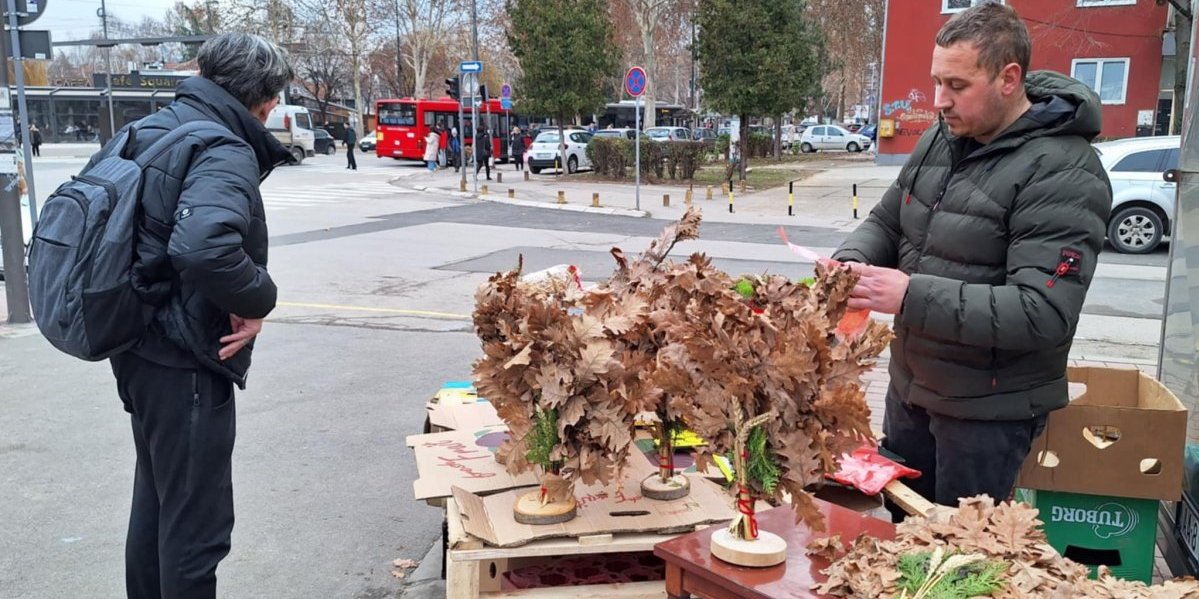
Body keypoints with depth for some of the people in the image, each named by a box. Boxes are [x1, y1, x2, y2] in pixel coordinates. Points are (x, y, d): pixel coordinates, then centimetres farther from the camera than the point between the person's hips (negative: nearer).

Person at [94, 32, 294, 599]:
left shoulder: (143, 131, 8)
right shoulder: (224, 152, -20)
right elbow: (205, 248, -38)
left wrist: (136, 292, 16)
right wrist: (259, 300, -21)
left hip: (137, 348, 10)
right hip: (184, 360, -9)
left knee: (156, 491, 25)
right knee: (196, 519, 3)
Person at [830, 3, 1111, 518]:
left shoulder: (1063, 174, -22)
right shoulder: (942, 137, 2)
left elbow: (1043, 314, -30)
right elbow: (886, 222, 12)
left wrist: (912, 297, -34)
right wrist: (851, 262, -12)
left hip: (988, 408, -7)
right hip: (911, 383, 7)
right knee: (895, 525, 24)